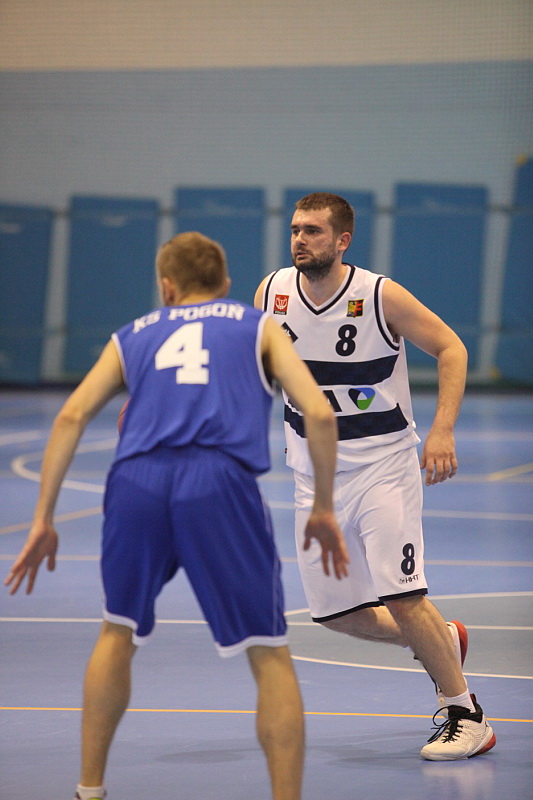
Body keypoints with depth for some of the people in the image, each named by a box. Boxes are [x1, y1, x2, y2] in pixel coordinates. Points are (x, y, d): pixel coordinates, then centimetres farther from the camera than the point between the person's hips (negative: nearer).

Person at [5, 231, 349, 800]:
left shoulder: (134, 335, 28)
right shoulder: (259, 327, 24)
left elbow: (72, 416, 14)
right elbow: (318, 413, 9)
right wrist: (324, 508, 18)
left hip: (137, 481, 3)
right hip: (218, 483, -3)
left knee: (119, 631, 26)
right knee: (269, 654, 7)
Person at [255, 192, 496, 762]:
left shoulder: (381, 296, -15)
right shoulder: (272, 292, -3)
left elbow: (450, 348, -7)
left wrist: (442, 430, -18)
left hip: (382, 464, -5)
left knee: (401, 596, -17)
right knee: (334, 611, 6)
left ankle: (466, 716, -1)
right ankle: (439, 641, 33)